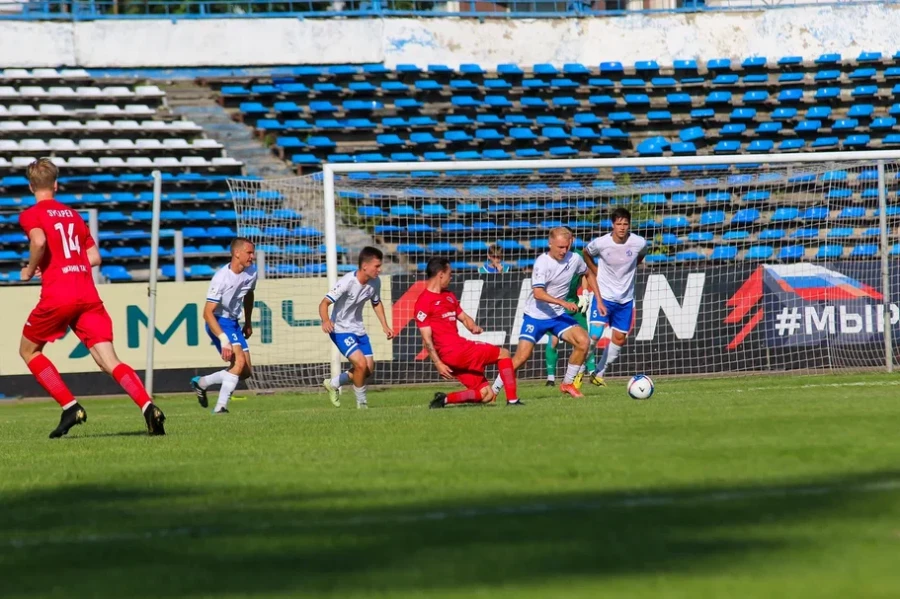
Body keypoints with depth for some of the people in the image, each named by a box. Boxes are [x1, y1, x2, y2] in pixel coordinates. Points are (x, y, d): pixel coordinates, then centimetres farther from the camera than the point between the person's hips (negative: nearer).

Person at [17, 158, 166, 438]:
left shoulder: (31, 215, 4)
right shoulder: (73, 215, 21)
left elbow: (39, 241, -18)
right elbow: (94, 258, 19)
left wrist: (30, 270, -2)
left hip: (57, 296, -4)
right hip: (89, 296, 4)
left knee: (28, 351, 18)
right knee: (110, 362, -2)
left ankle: (70, 407, 4)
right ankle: (148, 406, -26)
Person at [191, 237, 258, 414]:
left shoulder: (251, 273, -2)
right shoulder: (221, 278, -24)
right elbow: (207, 313, -25)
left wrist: (248, 323, 28)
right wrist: (224, 340, -33)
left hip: (234, 323, 8)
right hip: (218, 322, -8)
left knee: (246, 372, 7)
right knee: (239, 361, -25)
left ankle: (201, 383, 24)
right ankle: (220, 407, -22)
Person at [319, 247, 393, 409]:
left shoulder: (375, 282, -6)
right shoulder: (347, 282, -27)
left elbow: (376, 303, 15)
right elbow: (324, 303, -29)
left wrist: (385, 326, 8)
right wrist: (325, 320, -49)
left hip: (358, 329, 7)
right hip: (341, 330, -7)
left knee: (369, 369, 6)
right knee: (361, 363, -22)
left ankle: (333, 384, 29)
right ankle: (361, 402, 0)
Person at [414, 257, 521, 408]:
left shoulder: (448, 296, 20)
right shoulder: (424, 302, -9)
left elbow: (464, 317, 28)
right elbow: (426, 338, -12)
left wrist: (473, 327, 4)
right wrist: (438, 363, -18)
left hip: (461, 347, 9)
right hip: (453, 352, -9)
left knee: (486, 395, 2)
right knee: (503, 354, -1)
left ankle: (445, 399, -1)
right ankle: (512, 400, -5)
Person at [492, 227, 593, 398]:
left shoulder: (574, 259, -3)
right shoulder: (542, 262, -20)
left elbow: (588, 273, 19)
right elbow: (538, 293, -29)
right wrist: (564, 303, -37)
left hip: (558, 315, 5)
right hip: (536, 315, -5)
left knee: (583, 341, -15)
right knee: (522, 356, -13)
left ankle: (568, 383, 2)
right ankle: (494, 390, 3)